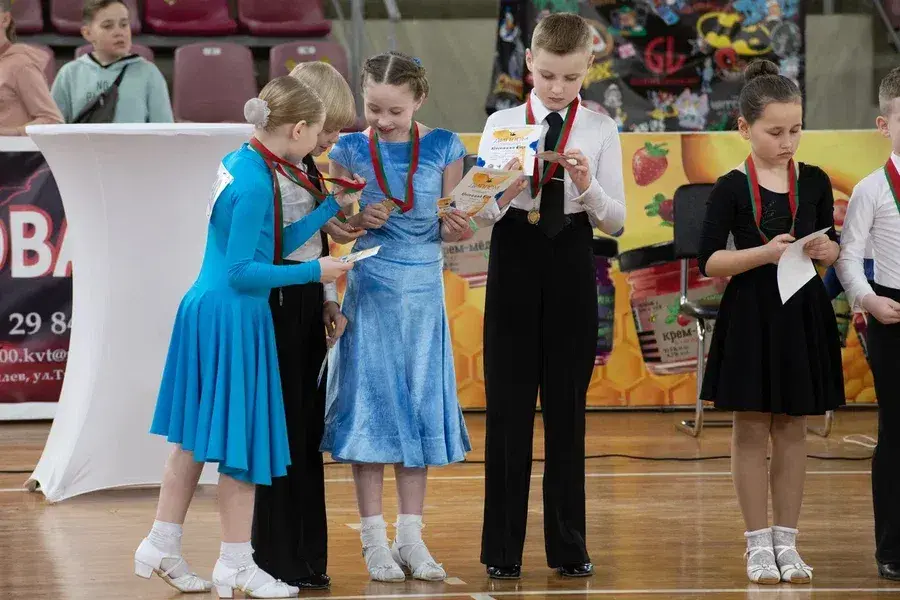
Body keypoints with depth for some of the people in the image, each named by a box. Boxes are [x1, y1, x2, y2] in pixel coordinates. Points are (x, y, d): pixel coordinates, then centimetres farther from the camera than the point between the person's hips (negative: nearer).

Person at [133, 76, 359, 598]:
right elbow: (243, 272, -21)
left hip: (206, 311, 9)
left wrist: (335, 205, 17)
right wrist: (314, 272, -15)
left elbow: (278, 243, 12)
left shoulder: (238, 163, 8)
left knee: (196, 434, 14)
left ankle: (163, 547, 20)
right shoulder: (255, 184, -21)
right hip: (233, 319, -9)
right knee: (241, 438, 1)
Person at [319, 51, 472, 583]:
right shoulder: (351, 150, -1)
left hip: (424, 292, 1)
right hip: (371, 292, -1)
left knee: (420, 407, 5)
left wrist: (454, 229, -19)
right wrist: (360, 221, -18)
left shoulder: (442, 148, 1)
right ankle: (374, 538, 7)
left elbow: (449, 225, 3)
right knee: (370, 406, 0)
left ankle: (411, 536, 13)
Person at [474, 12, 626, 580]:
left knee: (567, 406, 6)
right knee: (508, 406, 2)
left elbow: (616, 223, -1)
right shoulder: (502, 124, 2)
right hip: (514, 262, 0)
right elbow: (480, 214, -1)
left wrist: (587, 187, -19)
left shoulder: (601, 129, 1)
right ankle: (503, 548, 8)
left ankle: (568, 544, 15)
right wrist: (510, 190, -21)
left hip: (572, 267, 0)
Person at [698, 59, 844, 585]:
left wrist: (825, 250, -10)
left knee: (792, 428, 7)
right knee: (752, 428, 2)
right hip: (750, 318, -3)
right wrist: (765, 253, -21)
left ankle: (787, 541, 14)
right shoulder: (732, 188, -6)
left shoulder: (814, 182, 3)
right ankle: (759, 542, 9)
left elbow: (833, 248, 13)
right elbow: (711, 261, -9)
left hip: (803, 315, 3)